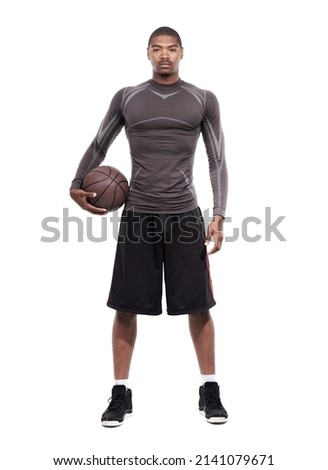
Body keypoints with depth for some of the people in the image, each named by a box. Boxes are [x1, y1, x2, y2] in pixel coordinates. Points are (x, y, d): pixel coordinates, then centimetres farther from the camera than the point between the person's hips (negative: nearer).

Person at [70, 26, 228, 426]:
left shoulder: (203, 100, 5)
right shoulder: (126, 98, 7)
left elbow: (217, 161, 5)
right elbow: (98, 146, 17)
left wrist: (219, 217, -3)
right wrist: (77, 185, 2)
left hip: (184, 215, 0)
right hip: (137, 215, 1)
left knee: (197, 305, 2)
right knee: (126, 306, 2)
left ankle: (210, 390, 16)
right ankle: (120, 394, 14)